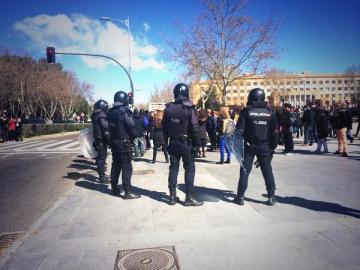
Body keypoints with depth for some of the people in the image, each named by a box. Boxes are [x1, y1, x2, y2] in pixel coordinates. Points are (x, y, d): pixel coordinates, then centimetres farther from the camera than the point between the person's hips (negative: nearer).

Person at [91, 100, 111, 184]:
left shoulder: (95, 115, 13)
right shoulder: (102, 115, -17)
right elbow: (106, 129, -22)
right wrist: (109, 139, -16)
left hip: (97, 139, 10)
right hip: (102, 140, -10)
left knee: (100, 157, 17)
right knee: (102, 158, -4)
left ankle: (101, 174, 29)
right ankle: (102, 177, 2)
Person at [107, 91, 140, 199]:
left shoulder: (110, 113, 5)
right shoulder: (124, 112, -16)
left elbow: (110, 128, 9)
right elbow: (132, 128, -16)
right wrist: (132, 137, 2)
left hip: (113, 143, 7)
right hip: (124, 143, -7)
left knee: (115, 166, 17)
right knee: (127, 168, -2)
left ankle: (114, 188, 26)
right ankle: (127, 192, 0)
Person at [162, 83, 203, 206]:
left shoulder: (168, 108, 2)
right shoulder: (189, 108, -12)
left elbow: (164, 127, 5)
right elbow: (195, 128, -15)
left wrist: (166, 142, 13)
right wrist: (196, 144, -8)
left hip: (173, 143, 4)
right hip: (186, 143, -4)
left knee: (173, 168, 10)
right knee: (189, 169, 3)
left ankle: (172, 196, 16)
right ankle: (189, 197, 5)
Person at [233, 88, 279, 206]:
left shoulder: (247, 111, -7)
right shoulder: (269, 112, 2)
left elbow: (240, 129, -10)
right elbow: (275, 131, 3)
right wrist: (273, 146, 10)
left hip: (249, 145, -2)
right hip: (265, 146, 2)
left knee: (245, 170, 5)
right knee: (267, 171, 11)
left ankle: (240, 196, 9)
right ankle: (271, 196, 15)